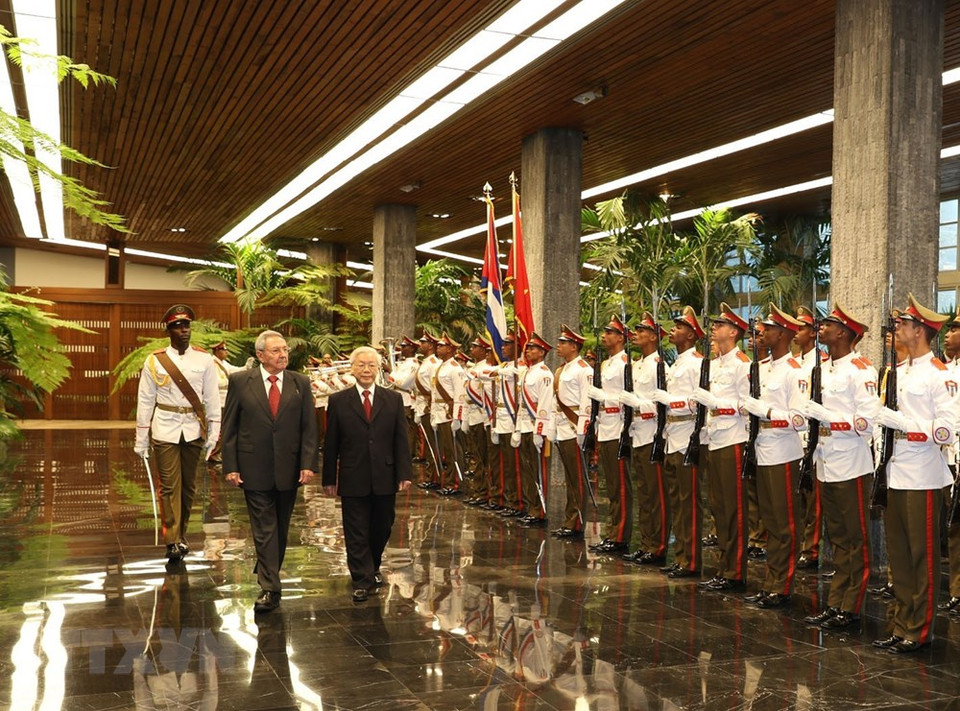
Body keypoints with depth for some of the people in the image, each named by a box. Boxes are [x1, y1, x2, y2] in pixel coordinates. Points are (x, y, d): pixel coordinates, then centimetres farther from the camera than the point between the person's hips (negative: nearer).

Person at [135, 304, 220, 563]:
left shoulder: (204, 359, 2)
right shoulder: (155, 361, 0)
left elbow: (212, 399, 4)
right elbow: (145, 401, 3)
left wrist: (213, 433, 0)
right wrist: (141, 440, 2)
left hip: (194, 431, 2)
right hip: (165, 431, -2)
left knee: (188, 486, 10)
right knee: (169, 487, -5)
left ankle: (181, 536, 25)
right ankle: (172, 542, -3)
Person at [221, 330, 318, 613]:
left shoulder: (300, 383, 4)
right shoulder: (240, 382, -1)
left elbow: (309, 428, 2)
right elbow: (229, 427, 0)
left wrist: (308, 464, -7)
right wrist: (230, 467, -6)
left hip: (289, 469, 3)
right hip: (254, 469, -2)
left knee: (280, 528, 15)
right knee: (264, 529, -3)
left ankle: (267, 573, 35)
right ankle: (269, 589, 0)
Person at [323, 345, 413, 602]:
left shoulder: (394, 400, 6)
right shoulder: (338, 401, 2)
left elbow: (401, 440, 4)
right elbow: (331, 444, 3)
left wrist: (405, 473, -3)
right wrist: (329, 479, 0)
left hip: (385, 479, 2)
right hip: (353, 480, -2)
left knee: (382, 529, 13)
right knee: (356, 533, 2)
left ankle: (372, 569, 35)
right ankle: (362, 581, 10)